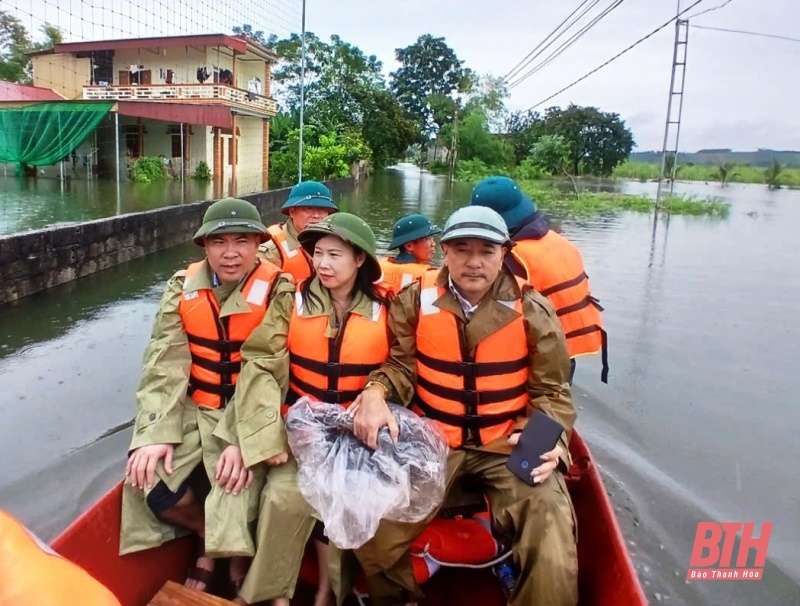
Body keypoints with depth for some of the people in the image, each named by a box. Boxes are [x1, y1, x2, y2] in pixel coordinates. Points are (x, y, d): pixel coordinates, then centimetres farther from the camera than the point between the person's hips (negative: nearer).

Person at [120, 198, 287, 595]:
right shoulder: (183, 287, 0)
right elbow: (164, 364, -5)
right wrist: (156, 433, -17)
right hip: (194, 410, 4)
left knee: (236, 491, -22)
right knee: (150, 482, -14)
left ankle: (237, 552, 16)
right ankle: (208, 536, 18)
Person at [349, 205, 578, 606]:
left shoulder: (532, 310, -4)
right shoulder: (416, 299, -2)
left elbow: (552, 391, 2)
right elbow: (401, 364, 4)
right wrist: (375, 393, -18)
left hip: (510, 443, 0)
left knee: (553, 562, -19)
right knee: (371, 532, -14)